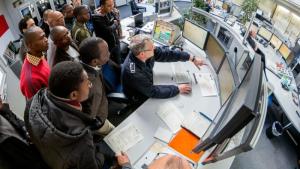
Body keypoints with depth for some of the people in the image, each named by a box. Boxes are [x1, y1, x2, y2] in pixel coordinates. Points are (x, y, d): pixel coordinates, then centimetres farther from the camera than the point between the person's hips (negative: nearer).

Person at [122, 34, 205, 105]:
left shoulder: (147, 52, -22)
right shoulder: (133, 72, -40)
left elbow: (167, 54, -11)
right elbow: (153, 92, -31)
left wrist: (192, 58, -11)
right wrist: (177, 89, -24)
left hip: (149, 86, 6)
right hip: (140, 99, -6)